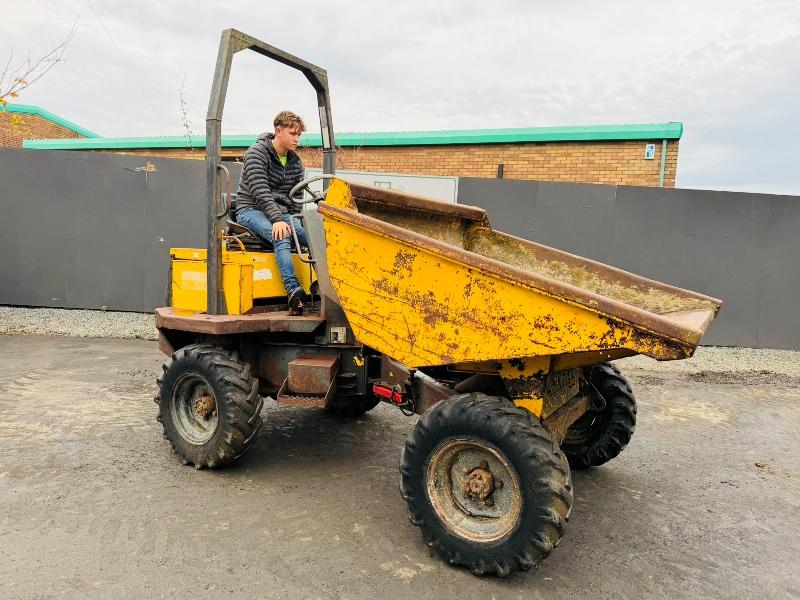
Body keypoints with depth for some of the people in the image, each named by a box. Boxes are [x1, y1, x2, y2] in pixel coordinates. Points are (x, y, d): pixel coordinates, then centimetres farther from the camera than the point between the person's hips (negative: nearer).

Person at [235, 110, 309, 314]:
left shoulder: (296, 163, 13)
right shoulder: (256, 153, -8)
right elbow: (260, 192, -20)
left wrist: (296, 224, -2)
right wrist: (277, 220, -32)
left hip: (280, 212, 6)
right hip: (251, 209, -6)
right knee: (281, 237, -36)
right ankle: (294, 292, -47)